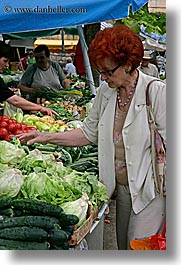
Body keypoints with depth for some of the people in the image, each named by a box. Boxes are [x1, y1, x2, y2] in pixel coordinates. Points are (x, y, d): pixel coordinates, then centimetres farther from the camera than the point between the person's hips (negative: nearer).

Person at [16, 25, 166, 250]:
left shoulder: (157, 91, -15)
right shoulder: (105, 92, 3)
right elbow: (89, 132, 11)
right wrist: (48, 137, 2)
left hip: (150, 189, -6)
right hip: (120, 186, 6)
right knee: (123, 246, 18)